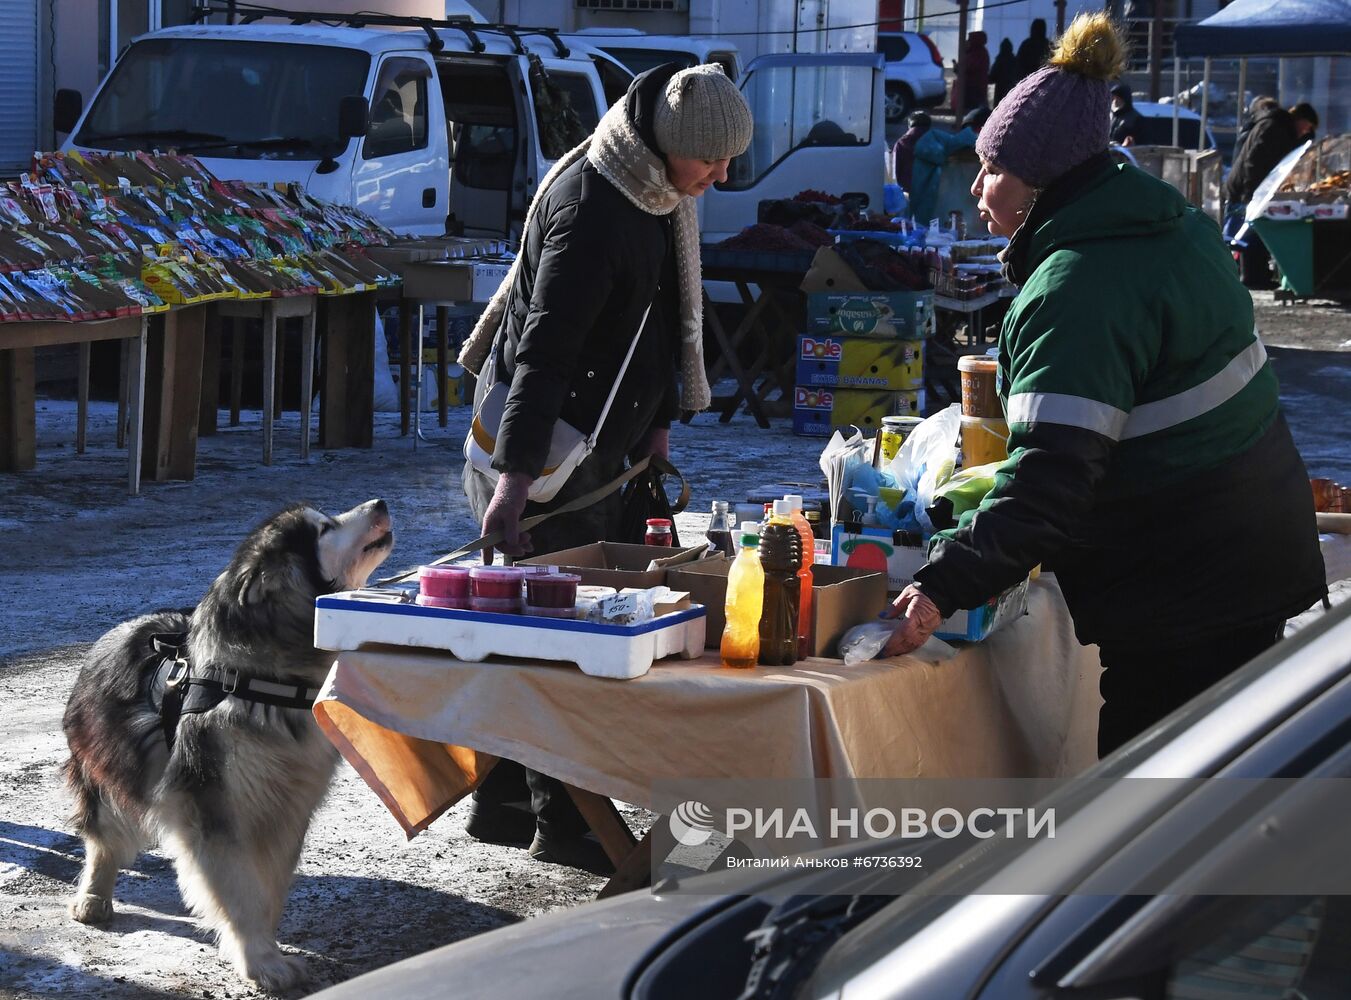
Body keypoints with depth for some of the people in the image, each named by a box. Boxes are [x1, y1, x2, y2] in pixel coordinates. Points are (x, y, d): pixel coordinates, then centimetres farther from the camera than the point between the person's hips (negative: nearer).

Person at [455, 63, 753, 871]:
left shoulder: (656, 193, 8)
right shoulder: (590, 205, -22)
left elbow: (662, 318, 21)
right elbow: (545, 349, -27)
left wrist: (658, 422, 18)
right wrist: (515, 474, -31)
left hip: (595, 439, 10)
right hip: (539, 440, -10)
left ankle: (505, 799, 22)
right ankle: (562, 820, 1)